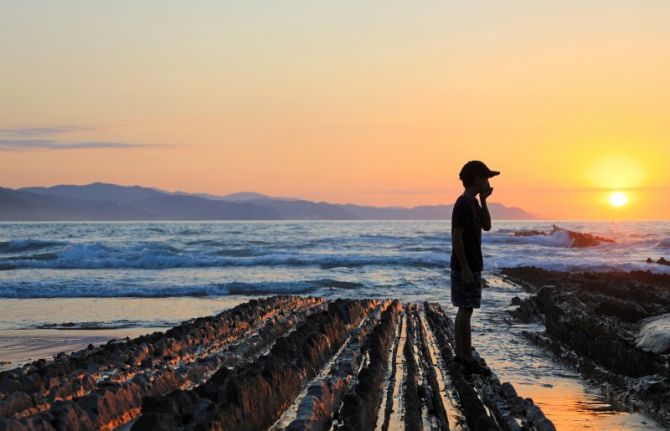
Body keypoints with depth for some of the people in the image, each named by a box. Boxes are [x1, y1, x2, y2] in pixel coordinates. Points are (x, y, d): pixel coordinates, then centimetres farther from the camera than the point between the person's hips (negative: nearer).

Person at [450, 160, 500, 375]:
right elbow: (456, 237, -21)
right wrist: (465, 269, -21)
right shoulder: (463, 204, -17)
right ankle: (467, 359, -4)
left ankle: (460, 354, 19)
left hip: (472, 266, 10)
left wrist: (483, 201, 5)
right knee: (466, 310, -7)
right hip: (465, 267, -10)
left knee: (464, 309, 13)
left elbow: (486, 226, 15)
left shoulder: (473, 203, 13)